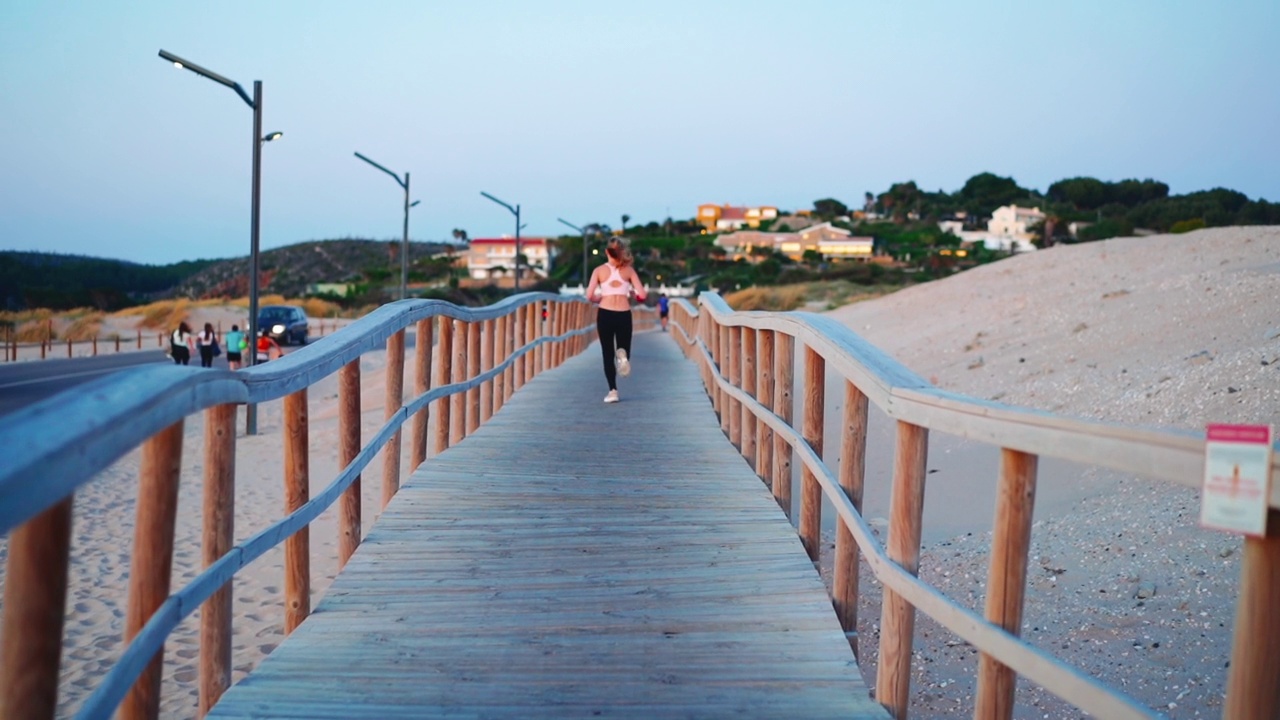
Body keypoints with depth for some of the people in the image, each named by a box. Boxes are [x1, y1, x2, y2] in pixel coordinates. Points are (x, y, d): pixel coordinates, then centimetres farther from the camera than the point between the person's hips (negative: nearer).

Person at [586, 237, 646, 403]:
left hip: (605, 314, 0)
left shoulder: (599, 270, 1)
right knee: (624, 348, 15)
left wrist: (601, 299, 12)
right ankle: (623, 355, -23)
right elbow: (642, 295, -4)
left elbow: (590, 296, -8)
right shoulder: (629, 270, 3)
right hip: (624, 315, 0)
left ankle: (613, 391, 1)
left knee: (608, 354, 10)